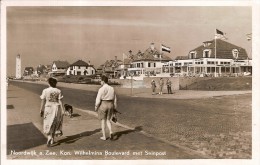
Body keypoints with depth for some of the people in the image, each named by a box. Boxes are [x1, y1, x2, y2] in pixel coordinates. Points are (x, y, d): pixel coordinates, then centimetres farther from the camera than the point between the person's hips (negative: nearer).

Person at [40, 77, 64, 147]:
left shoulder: (45, 91, -6)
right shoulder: (58, 91, -5)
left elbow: (43, 101, -4)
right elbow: (60, 101, -7)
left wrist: (41, 110, 4)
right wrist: (62, 111, -4)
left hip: (48, 108, -1)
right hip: (56, 108, 1)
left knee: (48, 125, 10)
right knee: (54, 124, 17)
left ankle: (49, 137, -11)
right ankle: (52, 139, 26)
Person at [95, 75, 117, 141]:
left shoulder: (101, 89, -14)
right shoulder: (112, 88, 3)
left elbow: (98, 99, -15)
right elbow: (114, 99, 7)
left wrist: (96, 107, -1)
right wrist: (114, 108, 15)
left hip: (103, 106, -4)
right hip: (110, 105, 5)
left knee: (103, 121, 9)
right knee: (108, 120, 17)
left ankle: (104, 136, 13)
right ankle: (111, 132, -6)